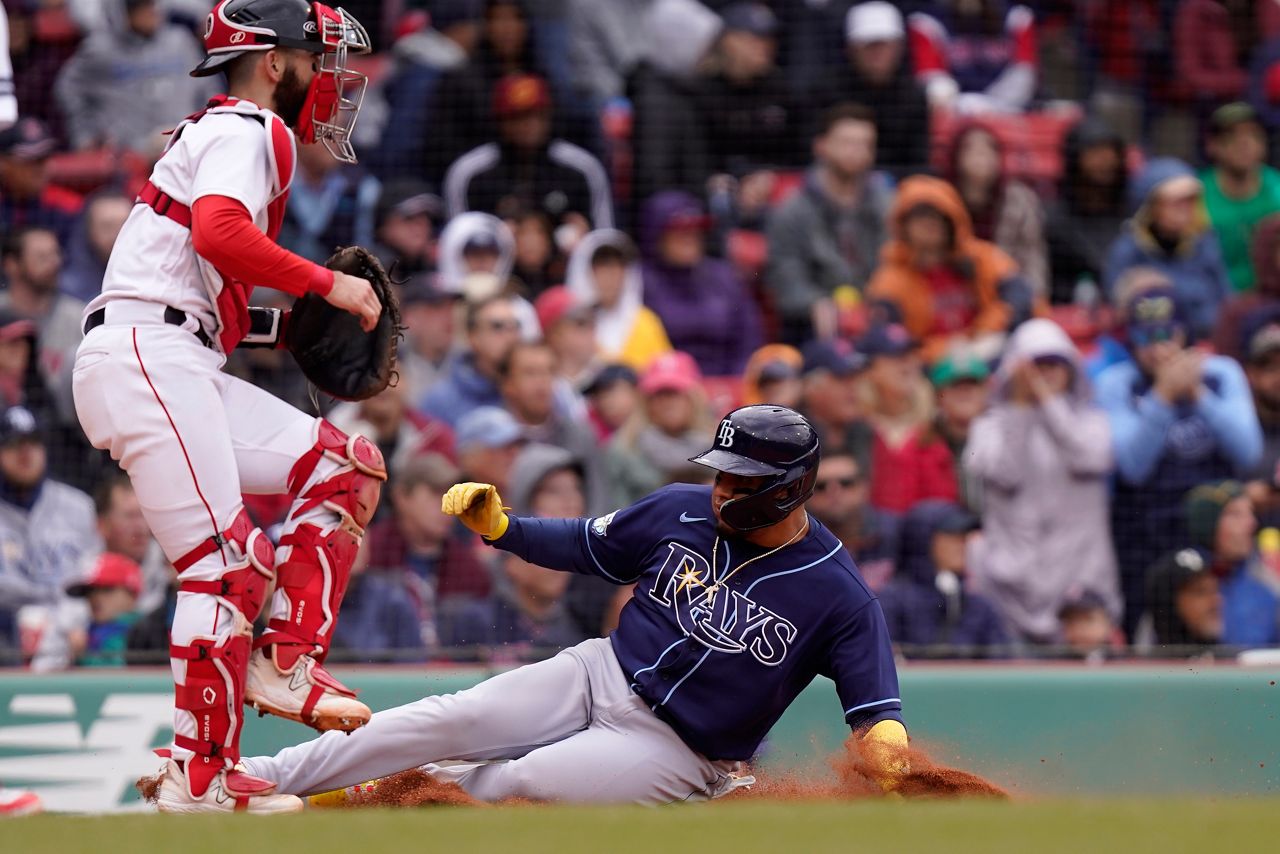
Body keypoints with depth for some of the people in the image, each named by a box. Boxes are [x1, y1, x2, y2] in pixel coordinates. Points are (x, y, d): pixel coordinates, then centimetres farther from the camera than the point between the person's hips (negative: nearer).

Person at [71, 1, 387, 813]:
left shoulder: (217, 134, 27)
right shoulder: (249, 130, -4)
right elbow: (218, 233, -23)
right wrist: (327, 284, -15)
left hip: (181, 369, 10)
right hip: (146, 357, -10)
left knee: (347, 465, 9)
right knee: (229, 563, -14)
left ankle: (286, 661, 2)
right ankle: (199, 777, -14)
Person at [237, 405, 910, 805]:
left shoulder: (841, 600, -13)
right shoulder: (680, 512, 0)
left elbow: (874, 709, -12)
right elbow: (585, 545, 13)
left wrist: (885, 746, -36)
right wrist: (498, 525, -2)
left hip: (680, 750, -4)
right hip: (601, 676, 4)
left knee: (531, 780, -29)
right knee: (448, 720, -16)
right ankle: (262, 779, -14)